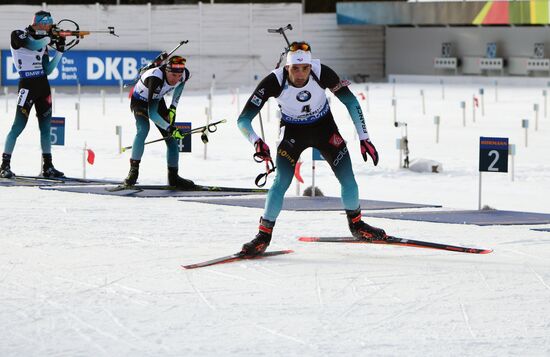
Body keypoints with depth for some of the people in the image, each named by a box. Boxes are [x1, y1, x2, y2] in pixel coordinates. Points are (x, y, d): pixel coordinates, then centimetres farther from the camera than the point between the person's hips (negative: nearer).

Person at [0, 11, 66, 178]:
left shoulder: (43, 41, 15)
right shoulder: (18, 35, -1)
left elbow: (47, 70, 12)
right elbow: (33, 45, -21)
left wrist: (60, 50, 5)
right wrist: (50, 37, -9)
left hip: (43, 86, 7)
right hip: (27, 85, -7)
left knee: (46, 127, 8)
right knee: (19, 125, -11)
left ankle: (47, 167, 14)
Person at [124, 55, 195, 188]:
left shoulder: (184, 74, -24)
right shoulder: (155, 79, -42)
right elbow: (151, 112, -42)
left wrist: (173, 107, 1)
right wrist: (170, 128, -46)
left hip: (157, 100, 5)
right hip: (140, 101, -5)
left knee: (171, 137, -1)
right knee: (143, 129, -31)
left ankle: (173, 176, 12)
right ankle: (134, 169, -22)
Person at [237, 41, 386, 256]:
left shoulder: (322, 73, -28)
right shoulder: (274, 82, -31)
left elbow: (351, 103, -16)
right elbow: (243, 120, -30)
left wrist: (364, 138, -20)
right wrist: (257, 142, -48)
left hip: (324, 127, 1)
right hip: (292, 132, -1)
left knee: (348, 180, -4)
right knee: (281, 182, -18)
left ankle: (356, 224, 23)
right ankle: (264, 235, -3)